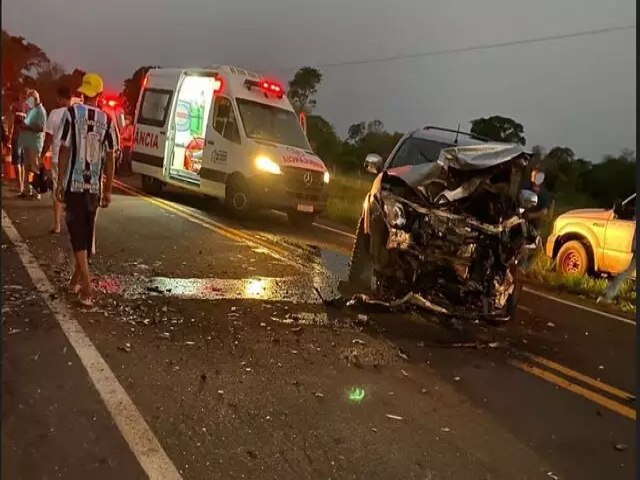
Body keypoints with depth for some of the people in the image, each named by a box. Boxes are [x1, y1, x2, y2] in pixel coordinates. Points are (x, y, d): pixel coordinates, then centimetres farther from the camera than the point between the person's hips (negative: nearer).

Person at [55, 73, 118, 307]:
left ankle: (86, 287, -12)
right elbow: (110, 158, 3)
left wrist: (60, 182, 0)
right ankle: (76, 280, 30)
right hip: (94, 186, 3)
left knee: (78, 234, -2)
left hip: (74, 184, -3)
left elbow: (64, 150, -7)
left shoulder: (72, 113, -5)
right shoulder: (107, 119, 2)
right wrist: (108, 190, 9)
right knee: (86, 234, 16)